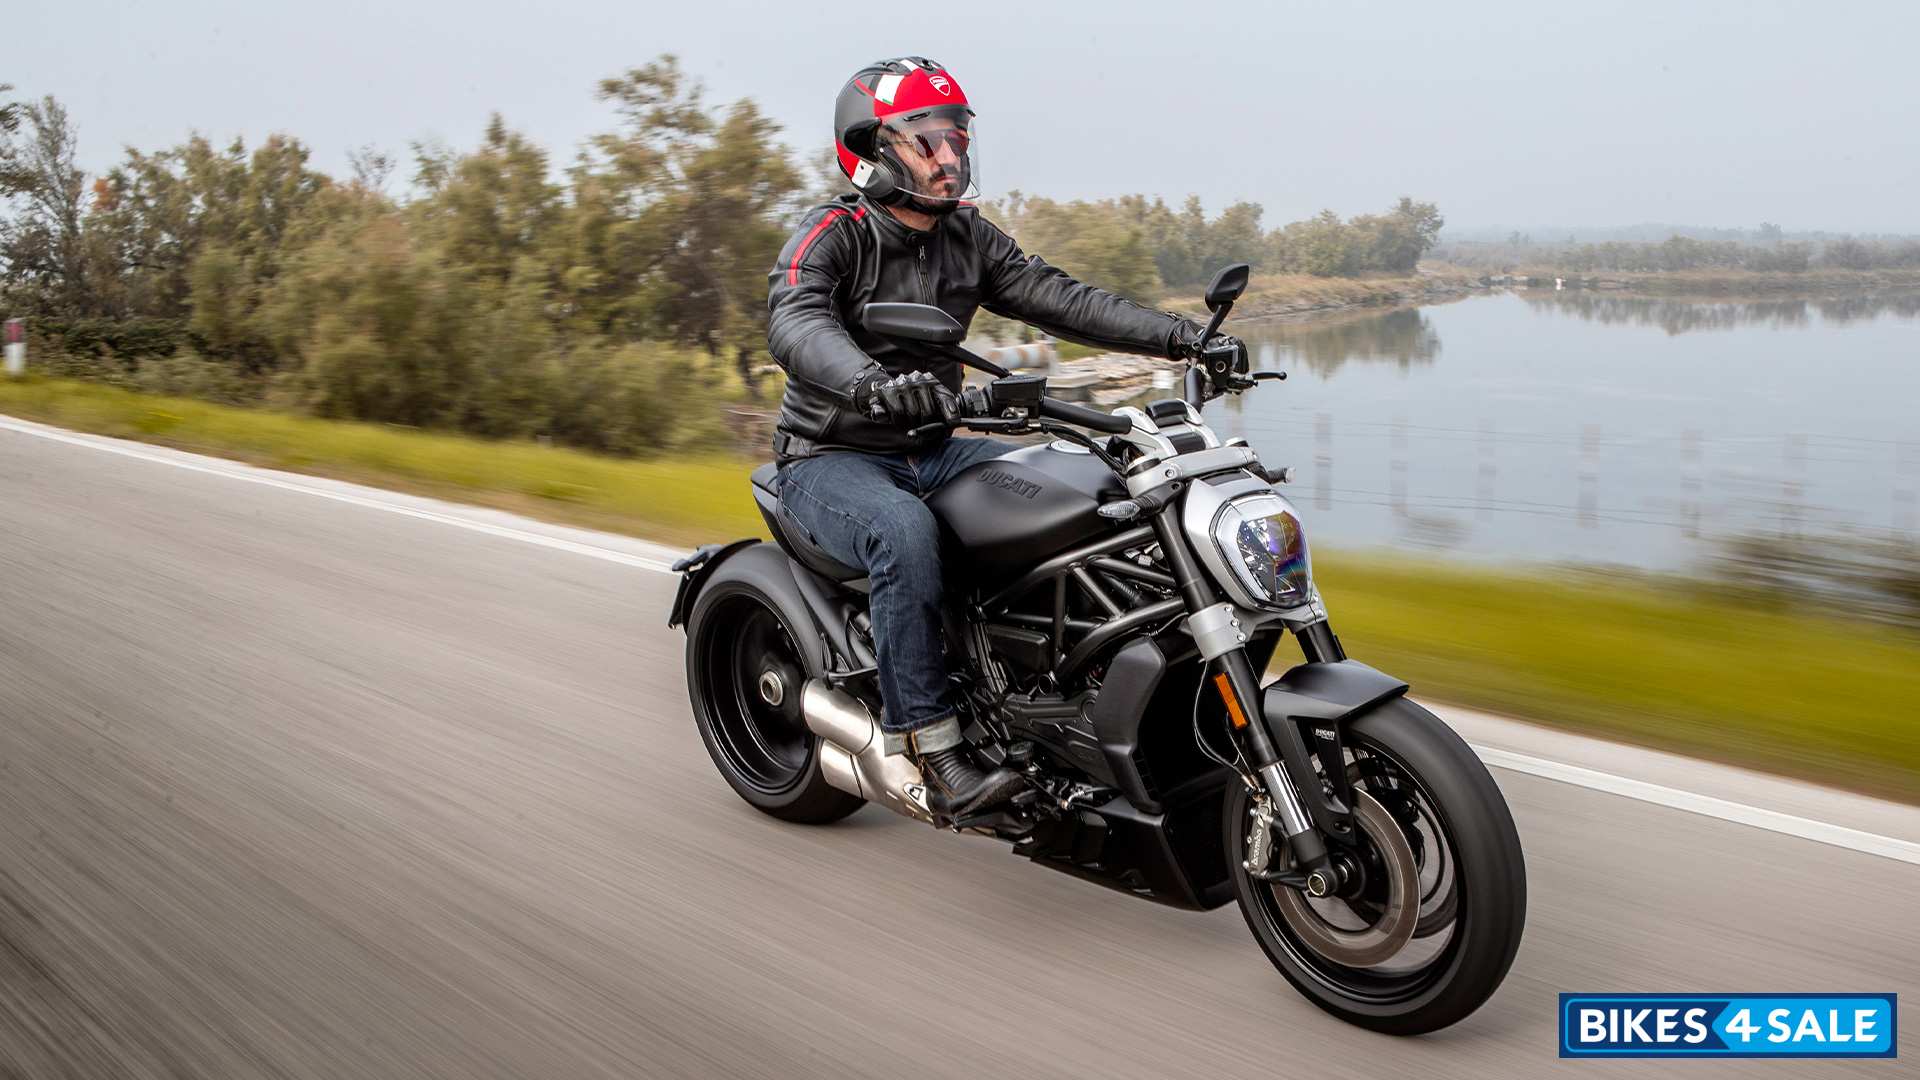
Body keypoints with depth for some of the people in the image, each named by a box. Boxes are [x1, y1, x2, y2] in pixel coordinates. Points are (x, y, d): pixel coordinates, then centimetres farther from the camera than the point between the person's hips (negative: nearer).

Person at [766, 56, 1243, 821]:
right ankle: (935, 750, -33)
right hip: (831, 461, -6)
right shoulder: (830, 235, -13)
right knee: (904, 531, -38)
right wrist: (871, 384, -55)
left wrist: (1181, 337, -12)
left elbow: (1057, 298, 0)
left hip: (931, 450, 7)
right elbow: (796, 325, -33)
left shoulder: (969, 238, 8)